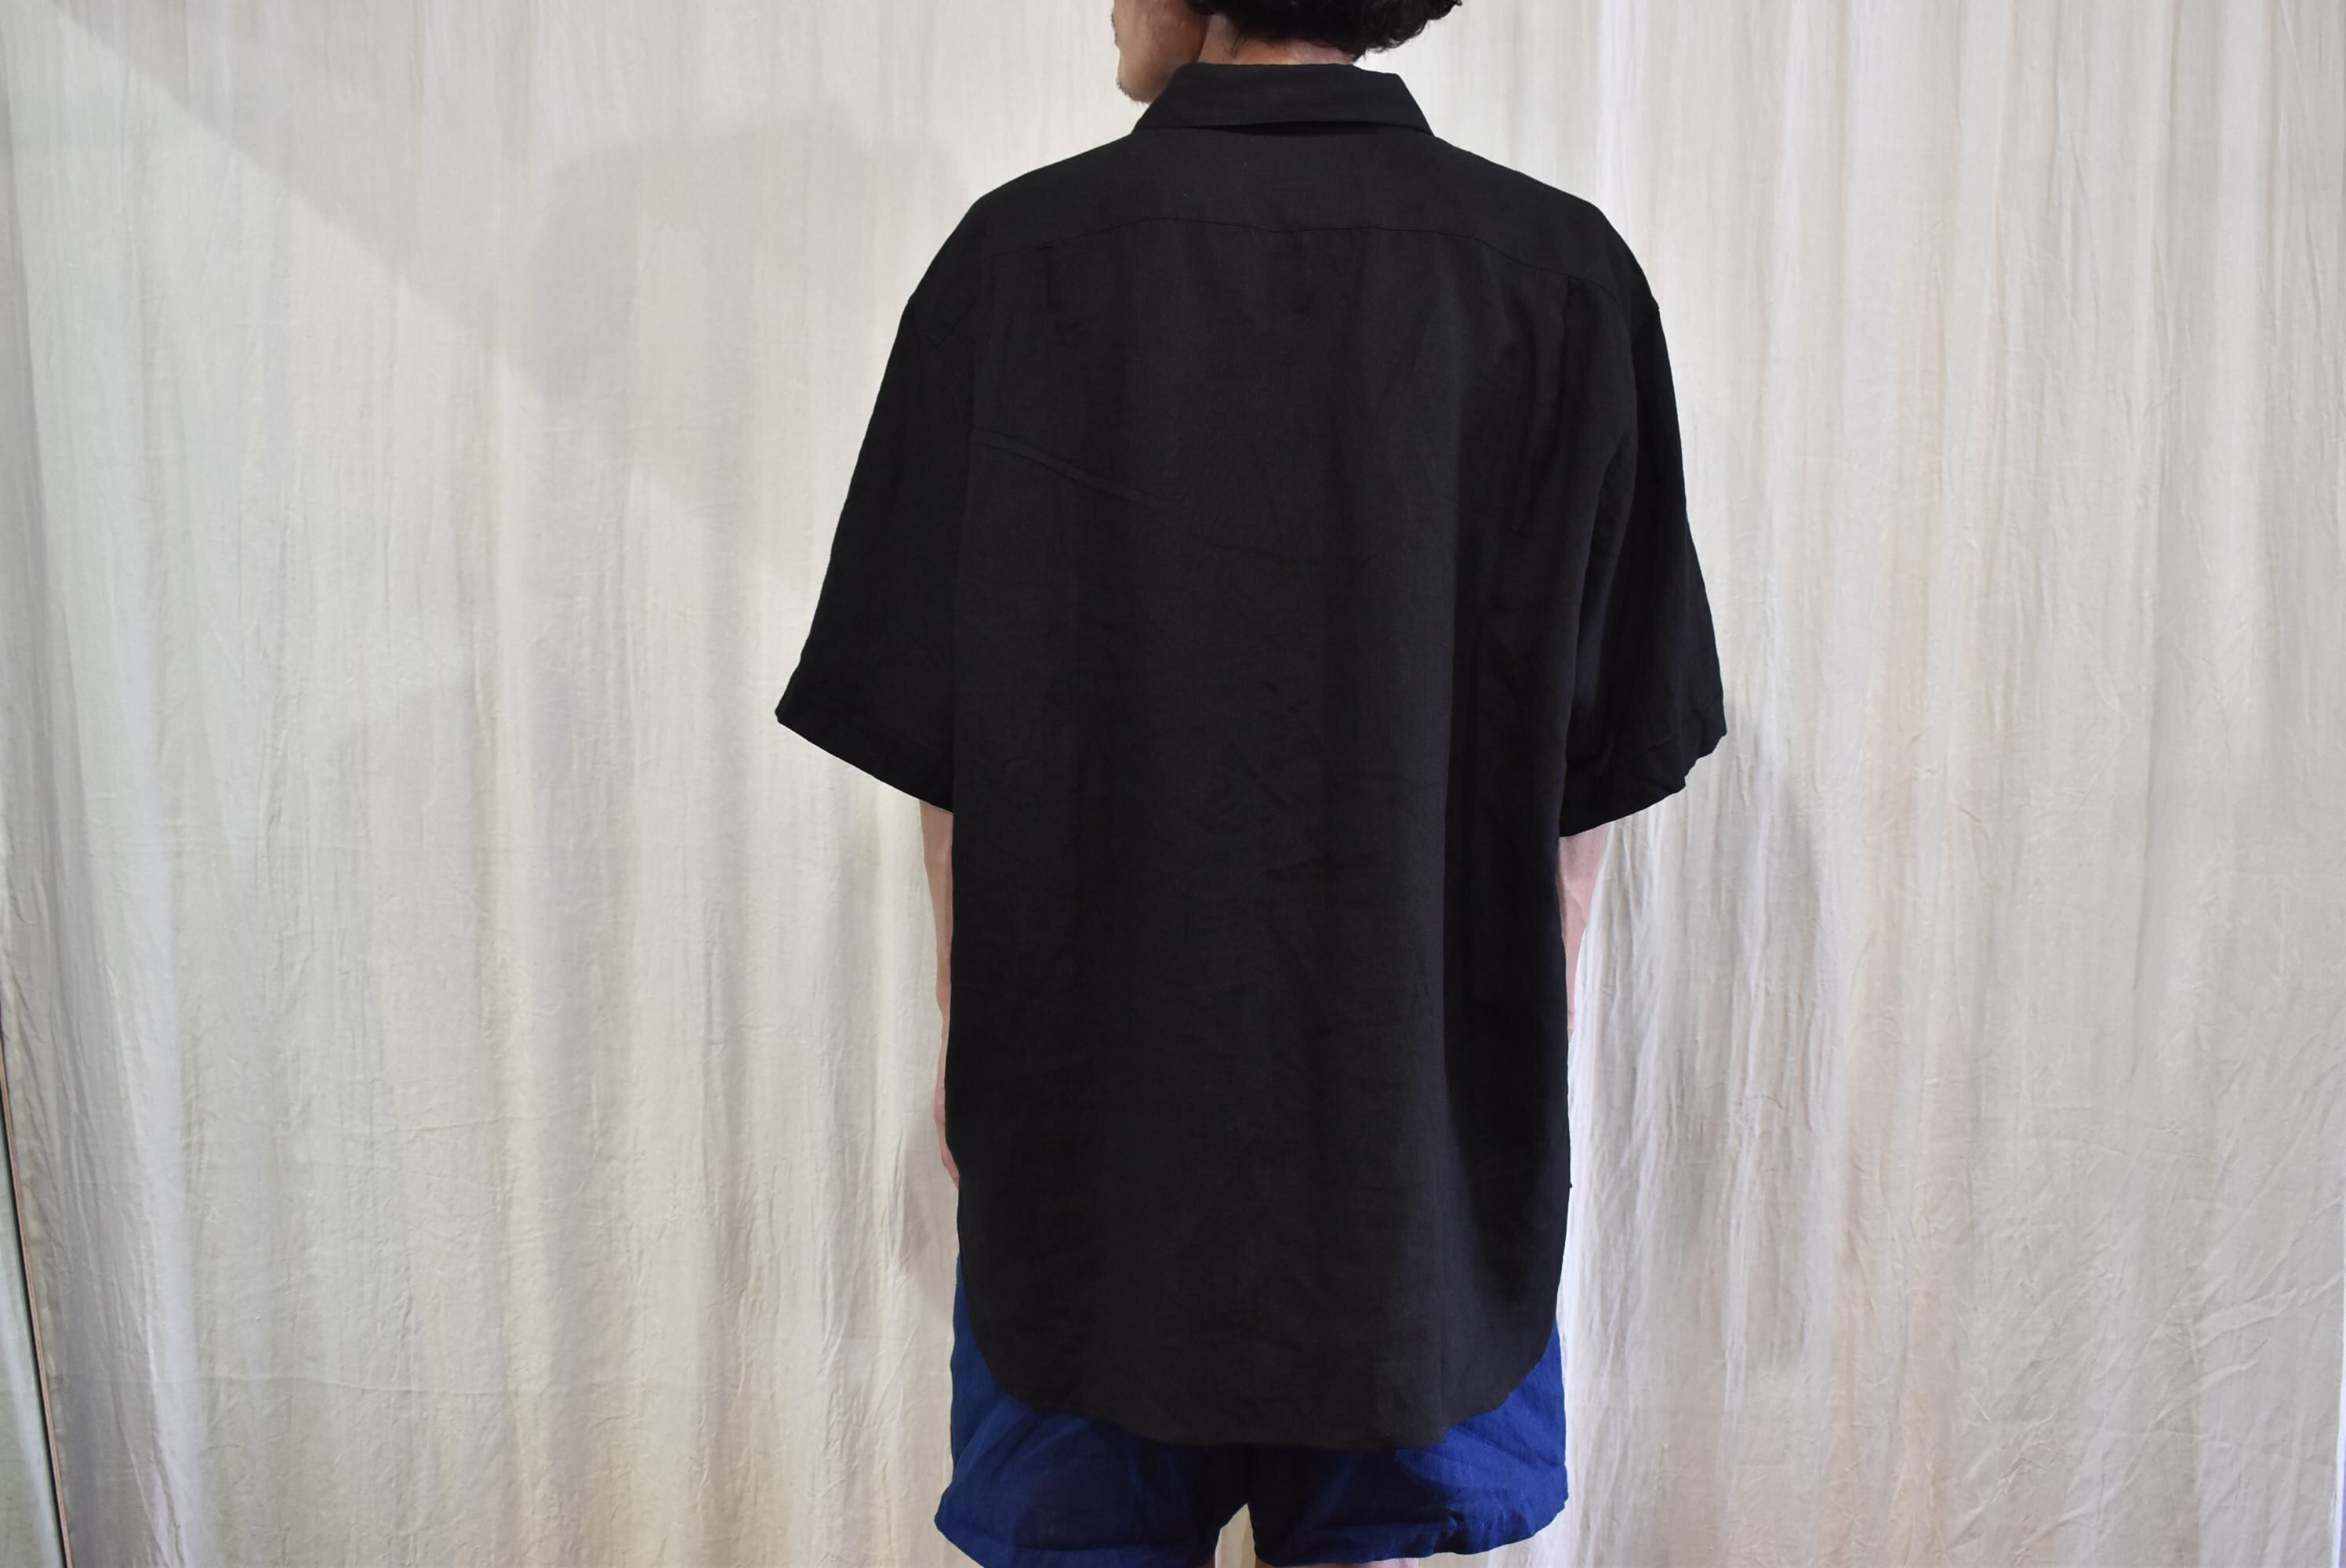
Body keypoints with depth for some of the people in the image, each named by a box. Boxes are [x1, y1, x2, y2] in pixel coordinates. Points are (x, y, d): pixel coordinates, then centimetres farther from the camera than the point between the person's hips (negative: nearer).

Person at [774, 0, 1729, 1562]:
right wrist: (1524, 1068, 9)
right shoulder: (1565, 274, -6)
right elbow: (1587, 772, -3)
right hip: (1421, 1117, 1)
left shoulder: (1020, 255, -8)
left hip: (1085, 1098, 0)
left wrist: (968, 1041, 8)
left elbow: (938, 753, -5)